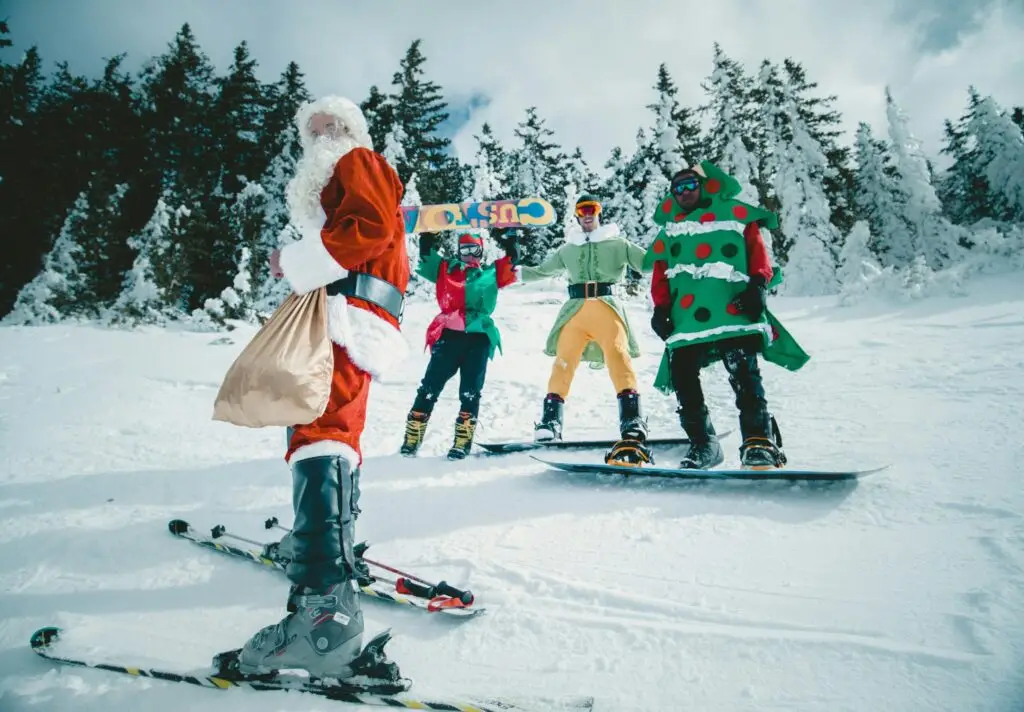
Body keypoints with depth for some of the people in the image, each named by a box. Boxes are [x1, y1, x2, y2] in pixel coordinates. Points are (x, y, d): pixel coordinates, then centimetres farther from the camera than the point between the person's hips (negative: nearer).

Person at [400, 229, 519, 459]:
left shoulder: (493, 272, 19)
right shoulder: (446, 268, 18)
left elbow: (512, 259, 13)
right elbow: (427, 255, 12)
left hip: (479, 337, 0)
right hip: (448, 334, 0)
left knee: (470, 393, -1)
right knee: (429, 388, -2)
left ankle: (462, 442, 5)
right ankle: (411, 439, 4)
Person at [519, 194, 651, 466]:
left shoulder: (618, 244, 16)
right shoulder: (567, 249, 24)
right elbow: (542, 271, 33)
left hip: (607, 308, -2)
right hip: (575, 311, 2)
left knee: (619, 359, -20)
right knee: (562, 363, -9)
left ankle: (633, 426, -26)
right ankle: (549, 424, -8)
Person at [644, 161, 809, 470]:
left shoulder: (734, 213, 17)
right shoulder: (669, 230, 26)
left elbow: (757, 249, 8)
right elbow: (660, 273, 19)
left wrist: (758, 285, -8)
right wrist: (661, 307, 4)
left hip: (732, 311, -3)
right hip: (685, 318, 4)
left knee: (744, 375, -16)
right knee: (683, 379, -3)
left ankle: (760, 442, -7)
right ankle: (703, 444, 8)